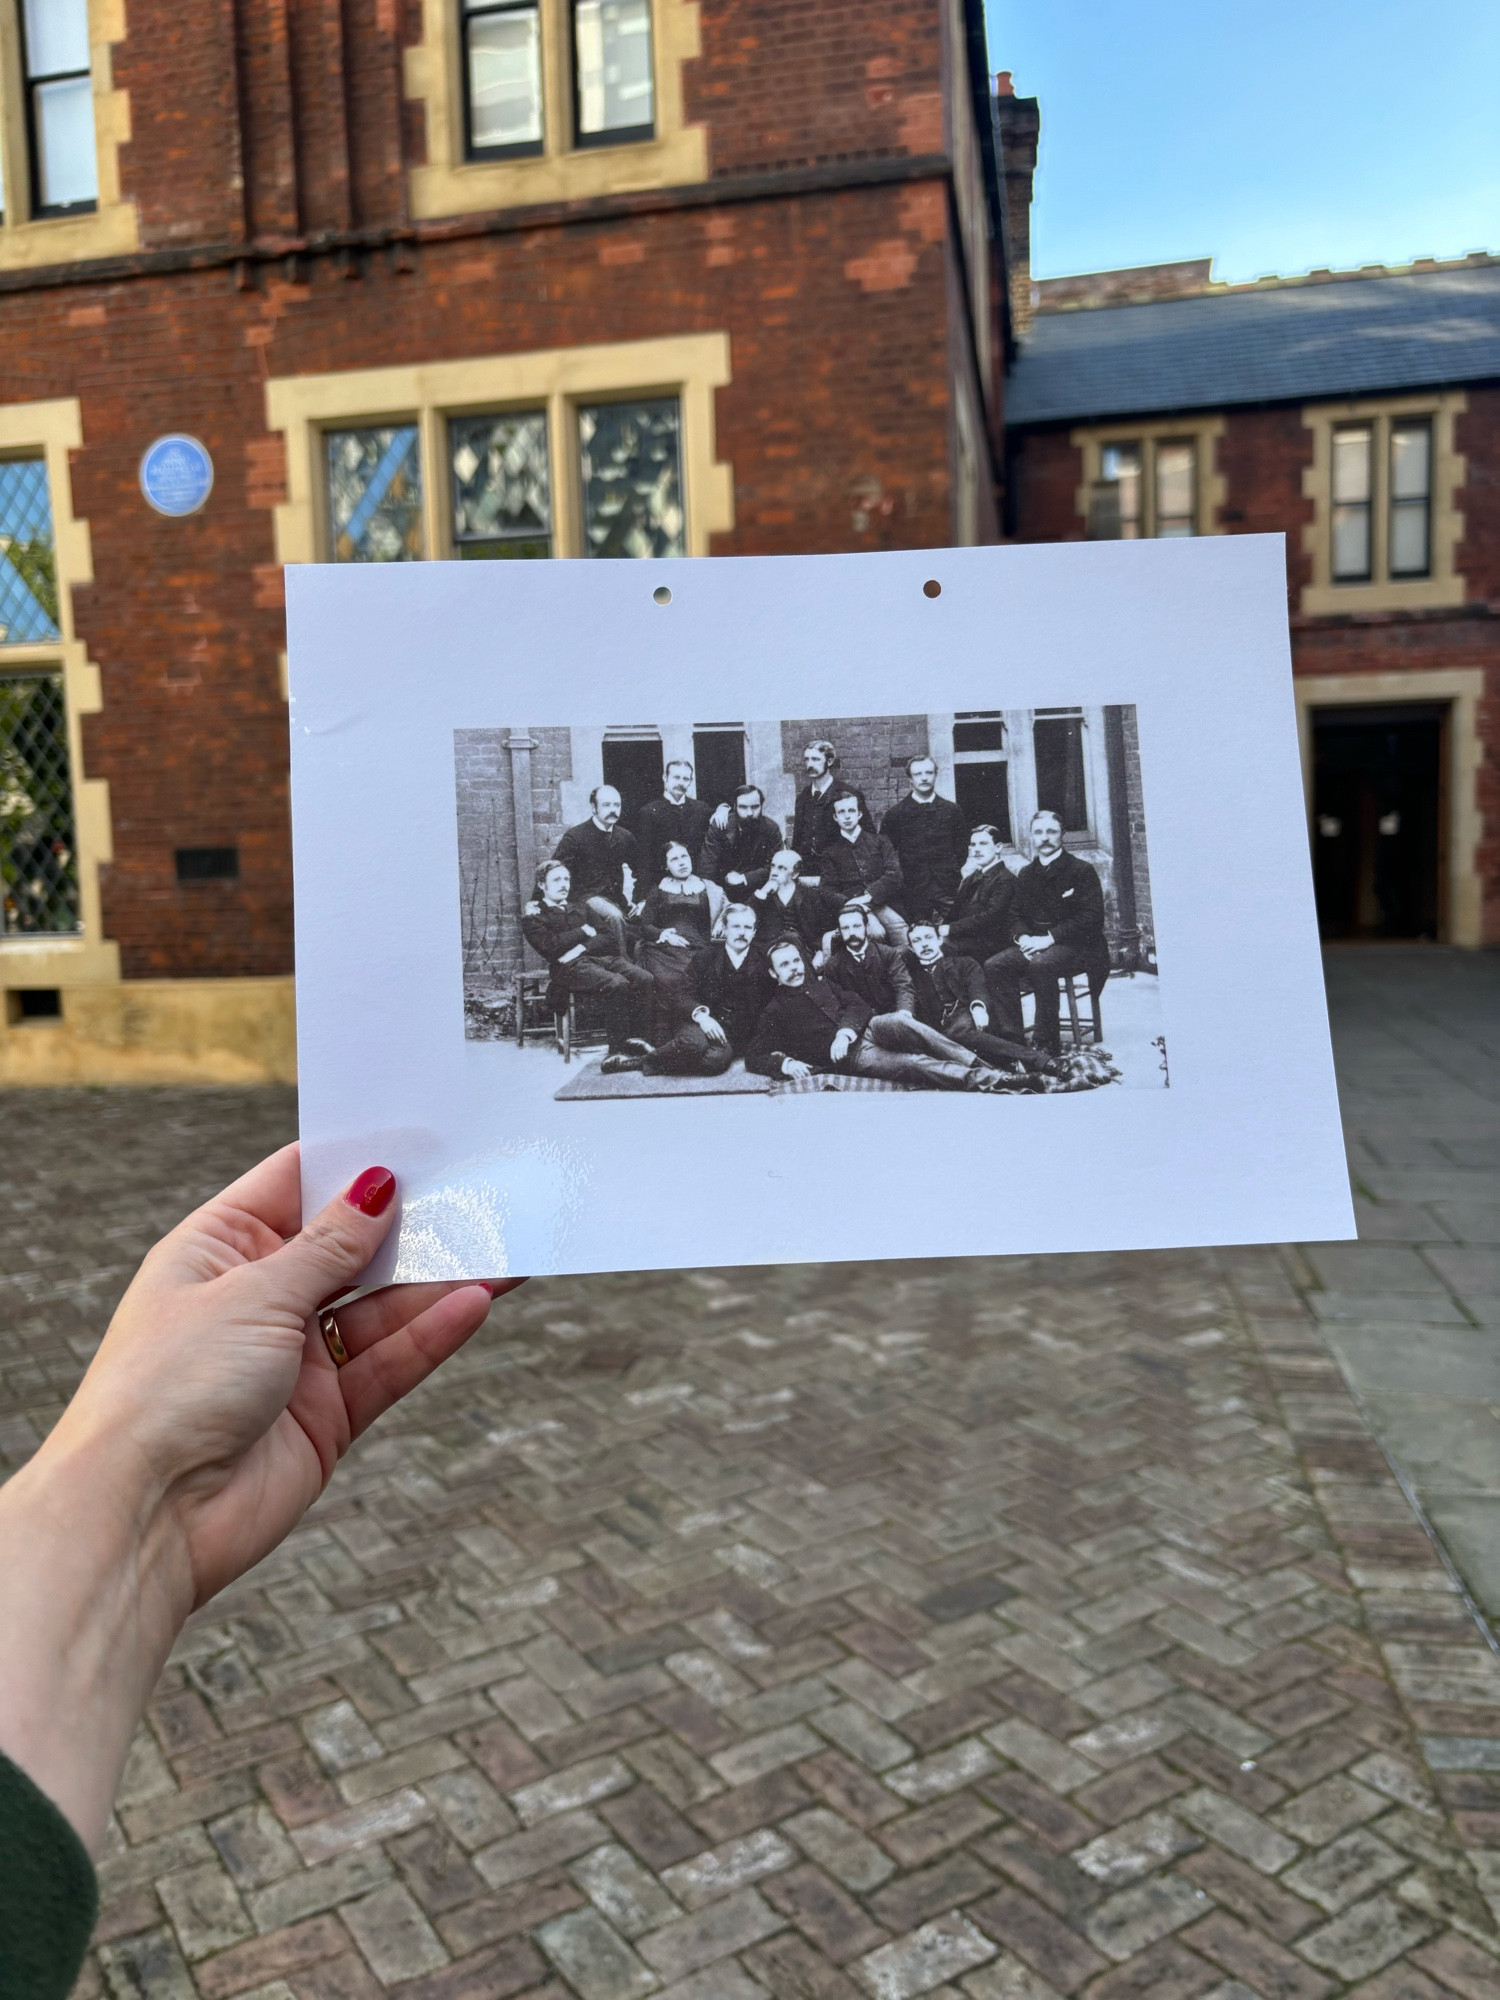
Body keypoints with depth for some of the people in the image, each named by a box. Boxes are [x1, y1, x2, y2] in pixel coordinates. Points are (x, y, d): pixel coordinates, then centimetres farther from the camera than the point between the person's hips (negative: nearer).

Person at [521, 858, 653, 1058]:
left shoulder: (581, 907, 27)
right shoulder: (533, 916, 12)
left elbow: (607, 937, 15)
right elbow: (549, 946, -8)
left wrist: (582, 947, -5)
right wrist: (584, 931, 2)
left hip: (602, 956, 6)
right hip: (569, 966, -6)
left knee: (644, 978, -23)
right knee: (617, 984, -34)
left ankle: (634, 1037, -17)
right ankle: (618, 1048, -28)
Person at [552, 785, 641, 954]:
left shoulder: (625, 838, 12)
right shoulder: (575, 836, -4)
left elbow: (638, 870, 23)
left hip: (616, 895, 6)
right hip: (587, 895, -6)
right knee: (614, 916, -34)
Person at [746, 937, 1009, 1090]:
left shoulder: (820, 982, 23)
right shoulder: (774, 1012, 9)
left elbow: (857, 1004, 11)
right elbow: (754, 1056, 1)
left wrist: (845, 1031, -11)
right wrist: (785, 1063, -22)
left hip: (866, 1029, 4)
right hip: (849, 1056, -4)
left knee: (901, 1021, -30)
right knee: (912, 1063, -28)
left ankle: (977, 1065, -33)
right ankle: (981, 1079, -39)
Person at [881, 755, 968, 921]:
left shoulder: (951, 810, 10)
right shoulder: (896, 813, 4)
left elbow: (963, 848, 15)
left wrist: (956, 872, 7)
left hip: (948, 888, 1)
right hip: (913, 892, -1)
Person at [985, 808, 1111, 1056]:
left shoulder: (1081, 871, -2)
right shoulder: (1026, 875, 16)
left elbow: (1090, 917, -11)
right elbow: (1016, 914, 17)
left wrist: (1049, 938, -17)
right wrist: (1023, 937, -7)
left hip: (1076, 945, -6)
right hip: (1035, 944, 6)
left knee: (1040, 964, -37)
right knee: (994, 966, -19)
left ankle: (1047, 1043, -28)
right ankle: (1011, 1038, -18)